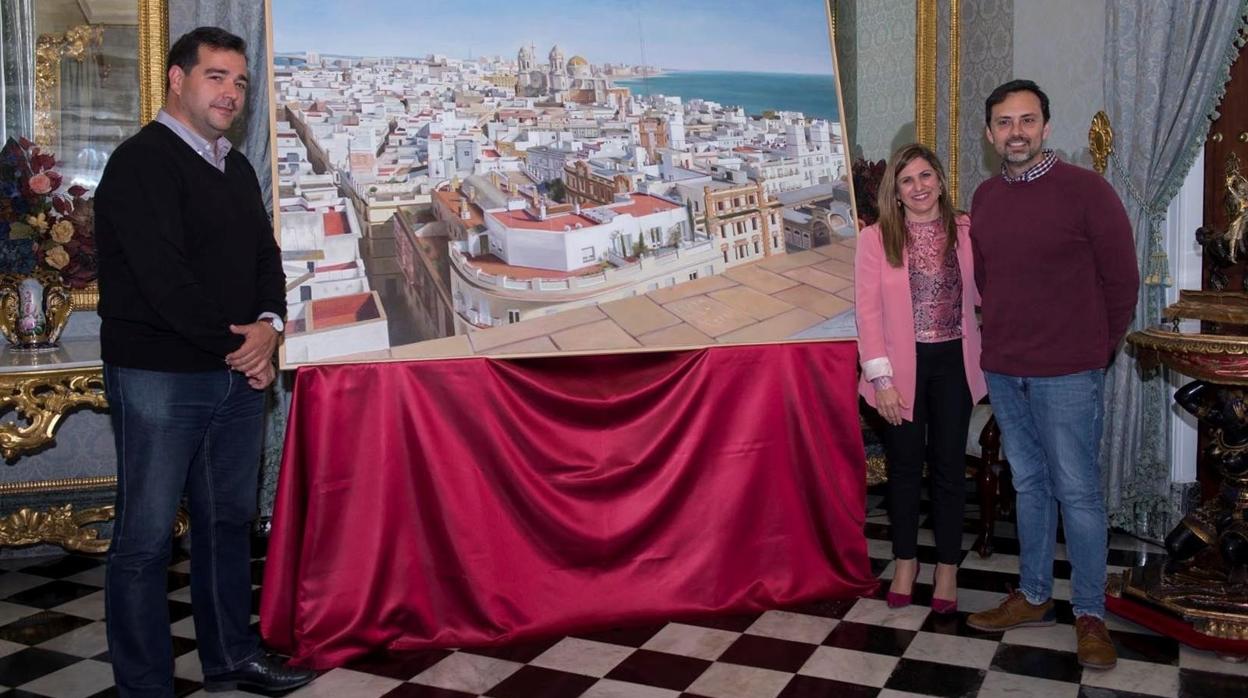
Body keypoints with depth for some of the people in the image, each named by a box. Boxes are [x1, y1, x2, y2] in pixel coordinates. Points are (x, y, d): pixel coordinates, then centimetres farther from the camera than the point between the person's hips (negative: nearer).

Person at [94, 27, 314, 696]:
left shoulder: (237, 168, 16)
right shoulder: (141, 163, -10)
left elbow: (264, 257, 13)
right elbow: (163, 278, -19)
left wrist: (268, 325, -6)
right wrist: (234, 342, -12)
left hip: (238, 371, 8)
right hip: (158, 375, -8)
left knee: (229, 518, 15)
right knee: (146, 535, 0)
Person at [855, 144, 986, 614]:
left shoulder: (966, 231, 1)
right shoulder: (876, 239, -5)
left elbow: (983, 293, 1)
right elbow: (868, 312, -8)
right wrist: (882, 378, -12)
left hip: (953, 362, 1)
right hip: (903, 365, -1)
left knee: (949, 463, 9)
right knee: (905, 464, 10)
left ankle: (947, 566, 23)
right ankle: (905, 561, 28)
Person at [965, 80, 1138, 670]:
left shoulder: (1086, 189, -9)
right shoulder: (984, 198, 7)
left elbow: (1122, 278, -4)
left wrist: (1099, 348, 4)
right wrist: (1005, 339, 14)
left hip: (1067, 375, -5)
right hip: (1003, 371, 5)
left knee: (1077, 491, 1)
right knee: (1028, 485, 15)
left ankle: (1090, 614, 13)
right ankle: (1033, 597, 26)